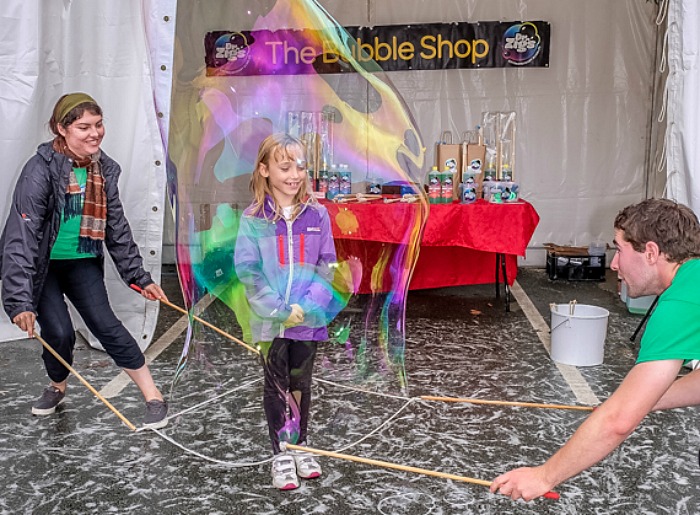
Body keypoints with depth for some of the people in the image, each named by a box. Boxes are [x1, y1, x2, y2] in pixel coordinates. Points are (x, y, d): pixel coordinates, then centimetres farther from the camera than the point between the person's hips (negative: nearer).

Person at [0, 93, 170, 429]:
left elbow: (117, 228, 3)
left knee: (104, 324, -8)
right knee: (59, 332, -11)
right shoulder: (40, 170, -23)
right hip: (42, 265, -3)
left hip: (83, 262, 3)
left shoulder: (104, 170, -6)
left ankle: (154, 398, -1)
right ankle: (57, 388, 23)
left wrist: (139, 276, 3)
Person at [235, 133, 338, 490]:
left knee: (301, 383, 14)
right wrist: (281, 309, -16)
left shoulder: (317, 214, -1)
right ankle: (281, 455, 22)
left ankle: (300, 448, 31)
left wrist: (309, 306, -13)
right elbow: (246, 269, -10)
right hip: (270, 320, -2)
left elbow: (327, 265, 0)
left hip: (309, 318, 2)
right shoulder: (254, 218, -7)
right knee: (277, 386, 9)